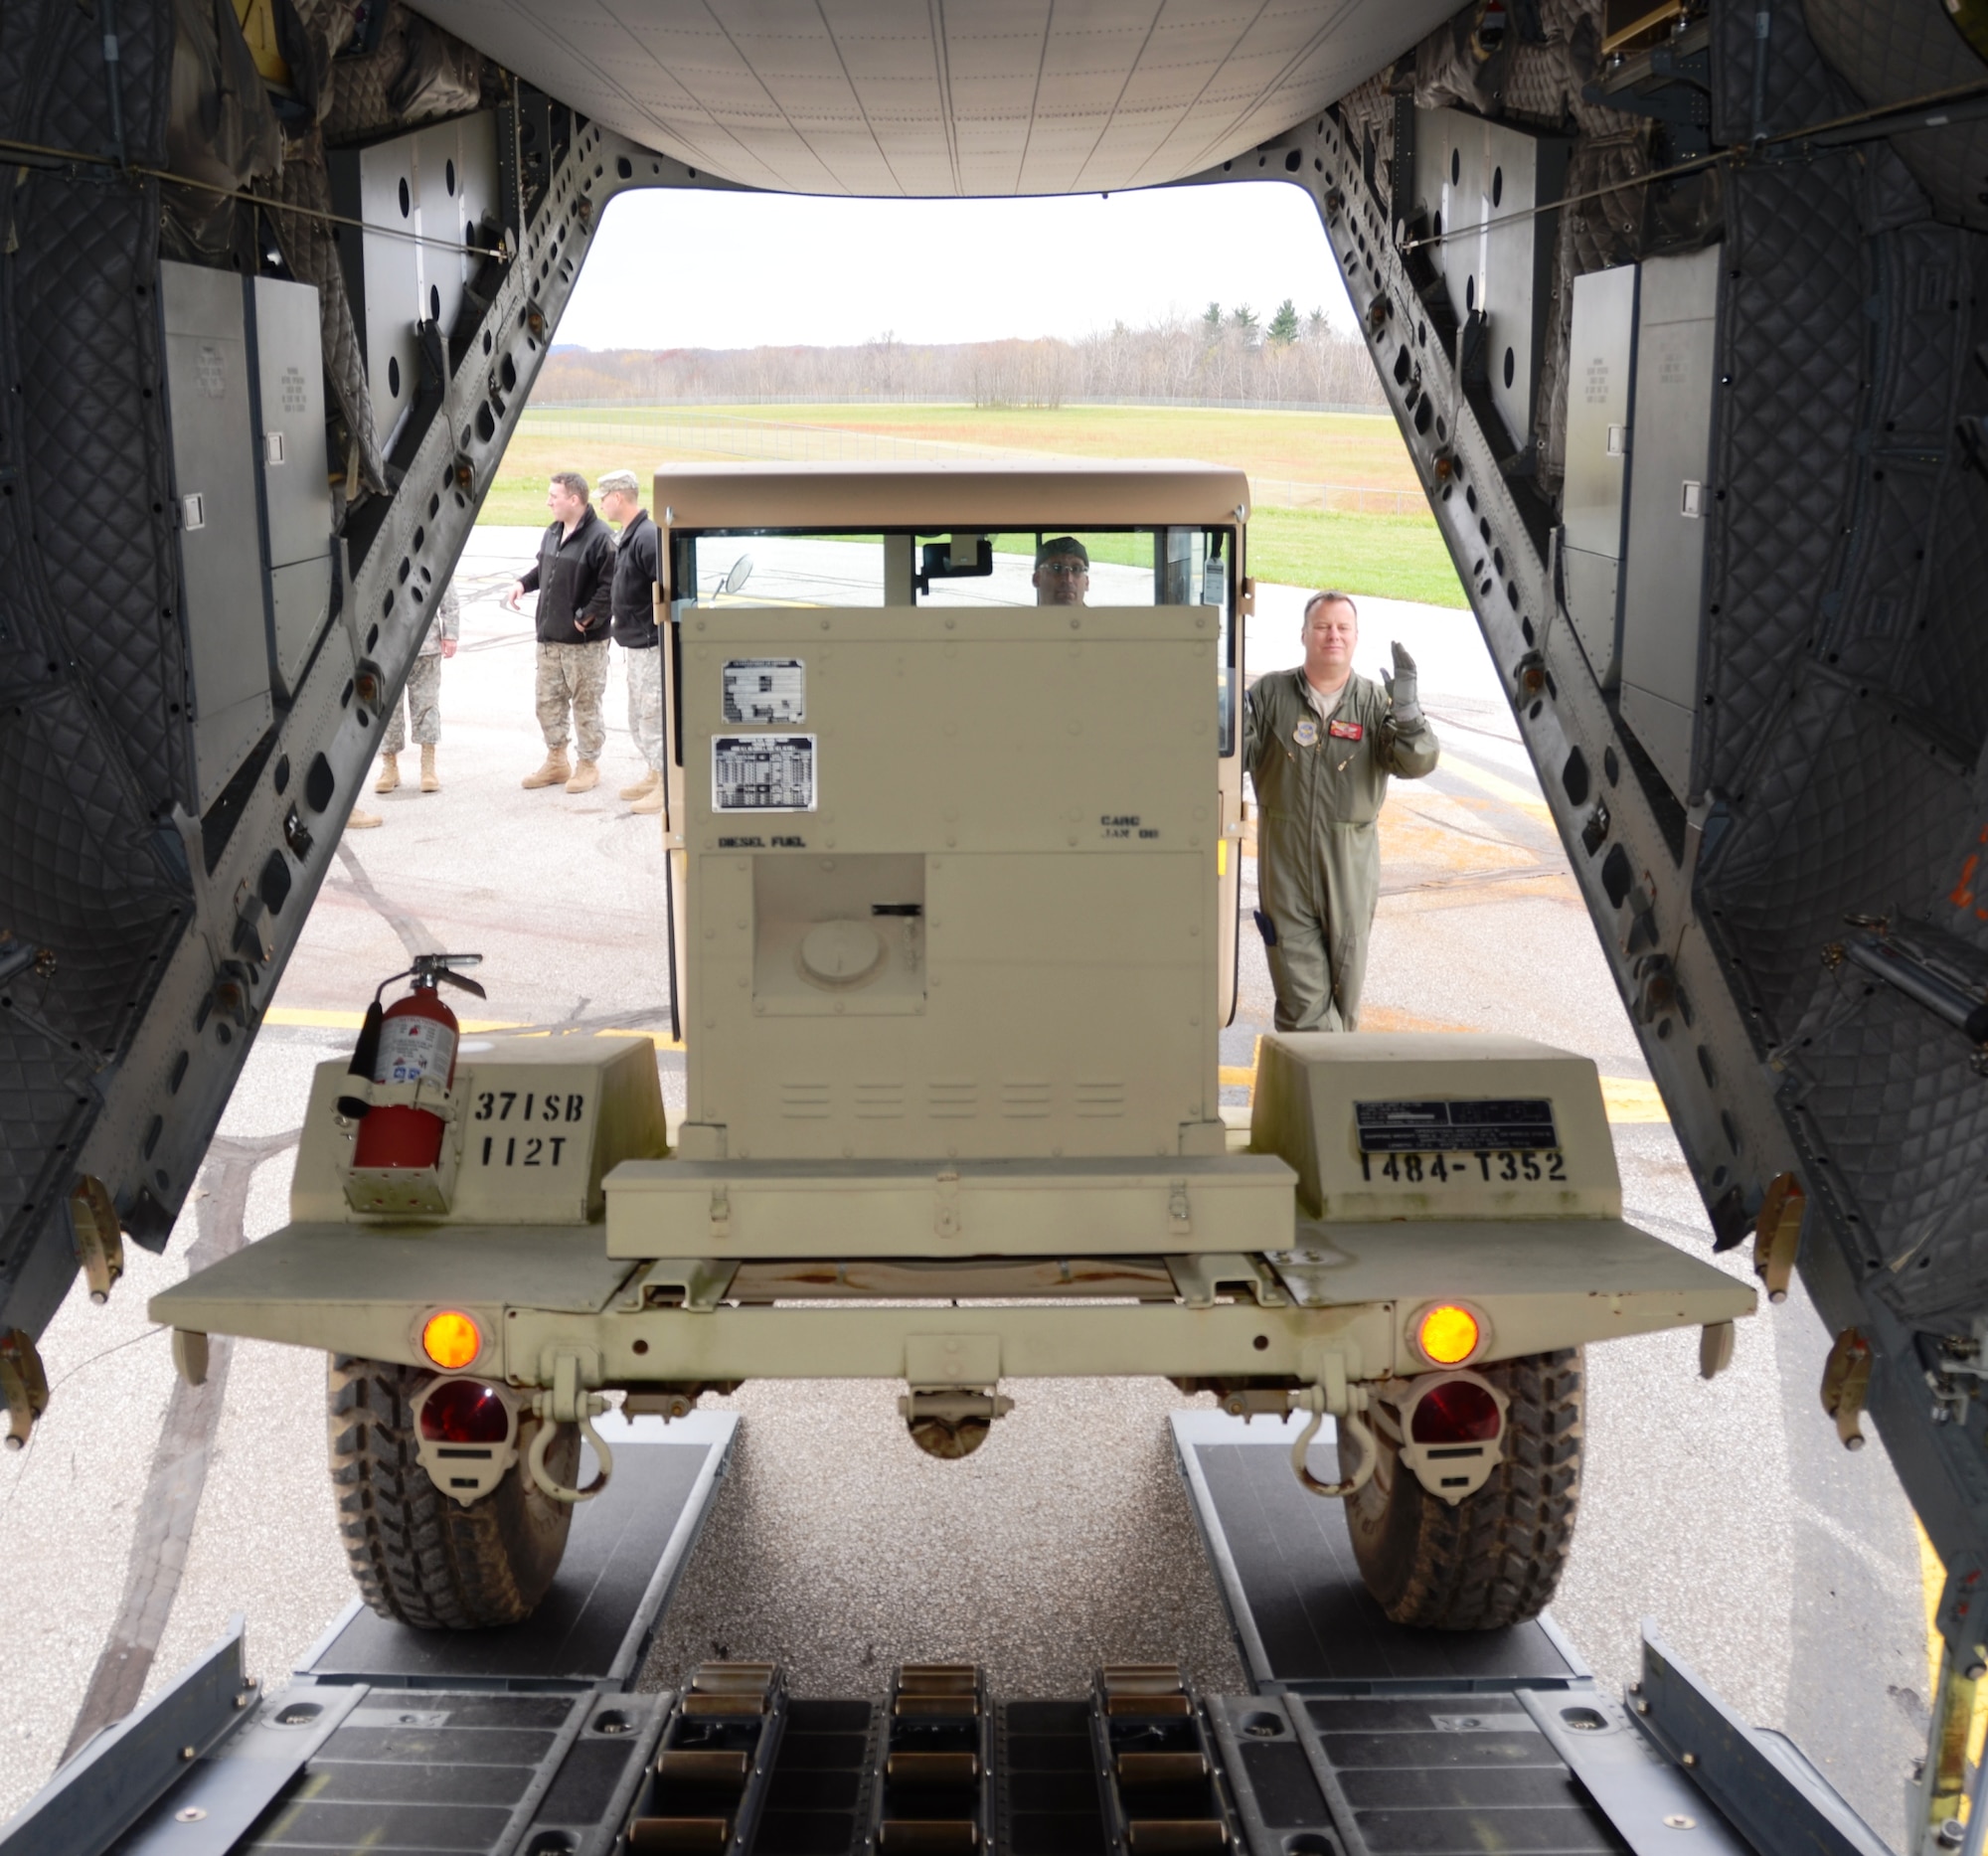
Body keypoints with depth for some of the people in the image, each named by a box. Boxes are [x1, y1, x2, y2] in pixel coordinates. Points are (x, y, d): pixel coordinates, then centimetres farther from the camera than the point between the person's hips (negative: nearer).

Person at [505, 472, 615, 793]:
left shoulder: (598, 537, -16)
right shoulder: (553, 532, 11)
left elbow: (610, 586, -20)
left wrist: (588, 616, -20)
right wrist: (523, 584, 6)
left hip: (585, 641, -8)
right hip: (549, 637, 8)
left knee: (586, 705, 4)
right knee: (548, 702, 14)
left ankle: (589, 766, 16)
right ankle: (556, 763, 27)